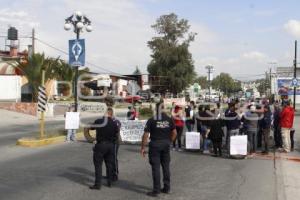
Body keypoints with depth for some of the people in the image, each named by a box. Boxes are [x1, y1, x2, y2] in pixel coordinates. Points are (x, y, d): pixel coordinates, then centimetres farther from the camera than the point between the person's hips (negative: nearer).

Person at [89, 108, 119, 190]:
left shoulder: (98, 121, -9)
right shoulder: (114, 123, -2)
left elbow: (92, 127, 7)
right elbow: (116, 134, 2)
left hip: (101, 144, -4)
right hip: (111, 145, 4)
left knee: (98, 164, 2)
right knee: (109, 164, 15)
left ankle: (98, 184, 1)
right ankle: (109, 182, 23)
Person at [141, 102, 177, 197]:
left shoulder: (151, 120, -10)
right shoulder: (169, 119, 2)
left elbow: (146, 135, -10)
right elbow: (174, 133, 6)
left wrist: (142, 148, -3)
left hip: (155, 144, -4)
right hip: (166, 145, 4)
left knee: (156, 167, 0)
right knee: (166, 166, 13)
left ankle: (156, 190, 4)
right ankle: (166, 188, 22)